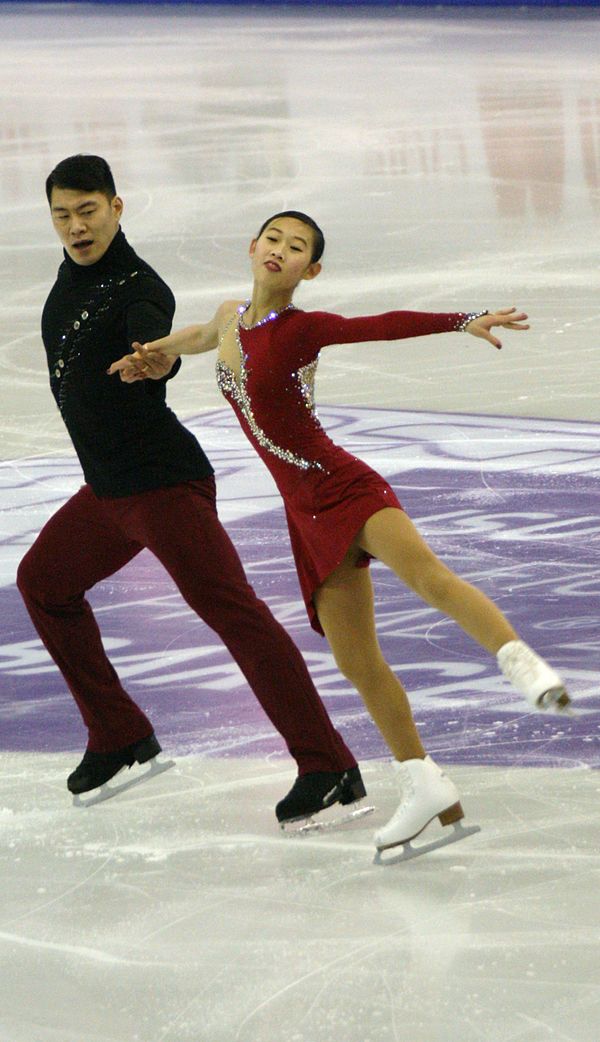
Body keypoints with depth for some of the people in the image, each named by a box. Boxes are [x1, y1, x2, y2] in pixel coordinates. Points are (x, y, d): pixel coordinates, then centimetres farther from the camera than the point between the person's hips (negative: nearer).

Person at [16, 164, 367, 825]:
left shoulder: (138, 289, -19)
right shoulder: (71, 277, 8)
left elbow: (158, 348, -42)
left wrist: (156, 356, -62)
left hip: (165, 484, -10)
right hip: (106, 492, 10)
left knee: (230, 608, -19)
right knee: (42, 582, 22)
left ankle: (329, 768, -25)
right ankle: (120, 738, 33)